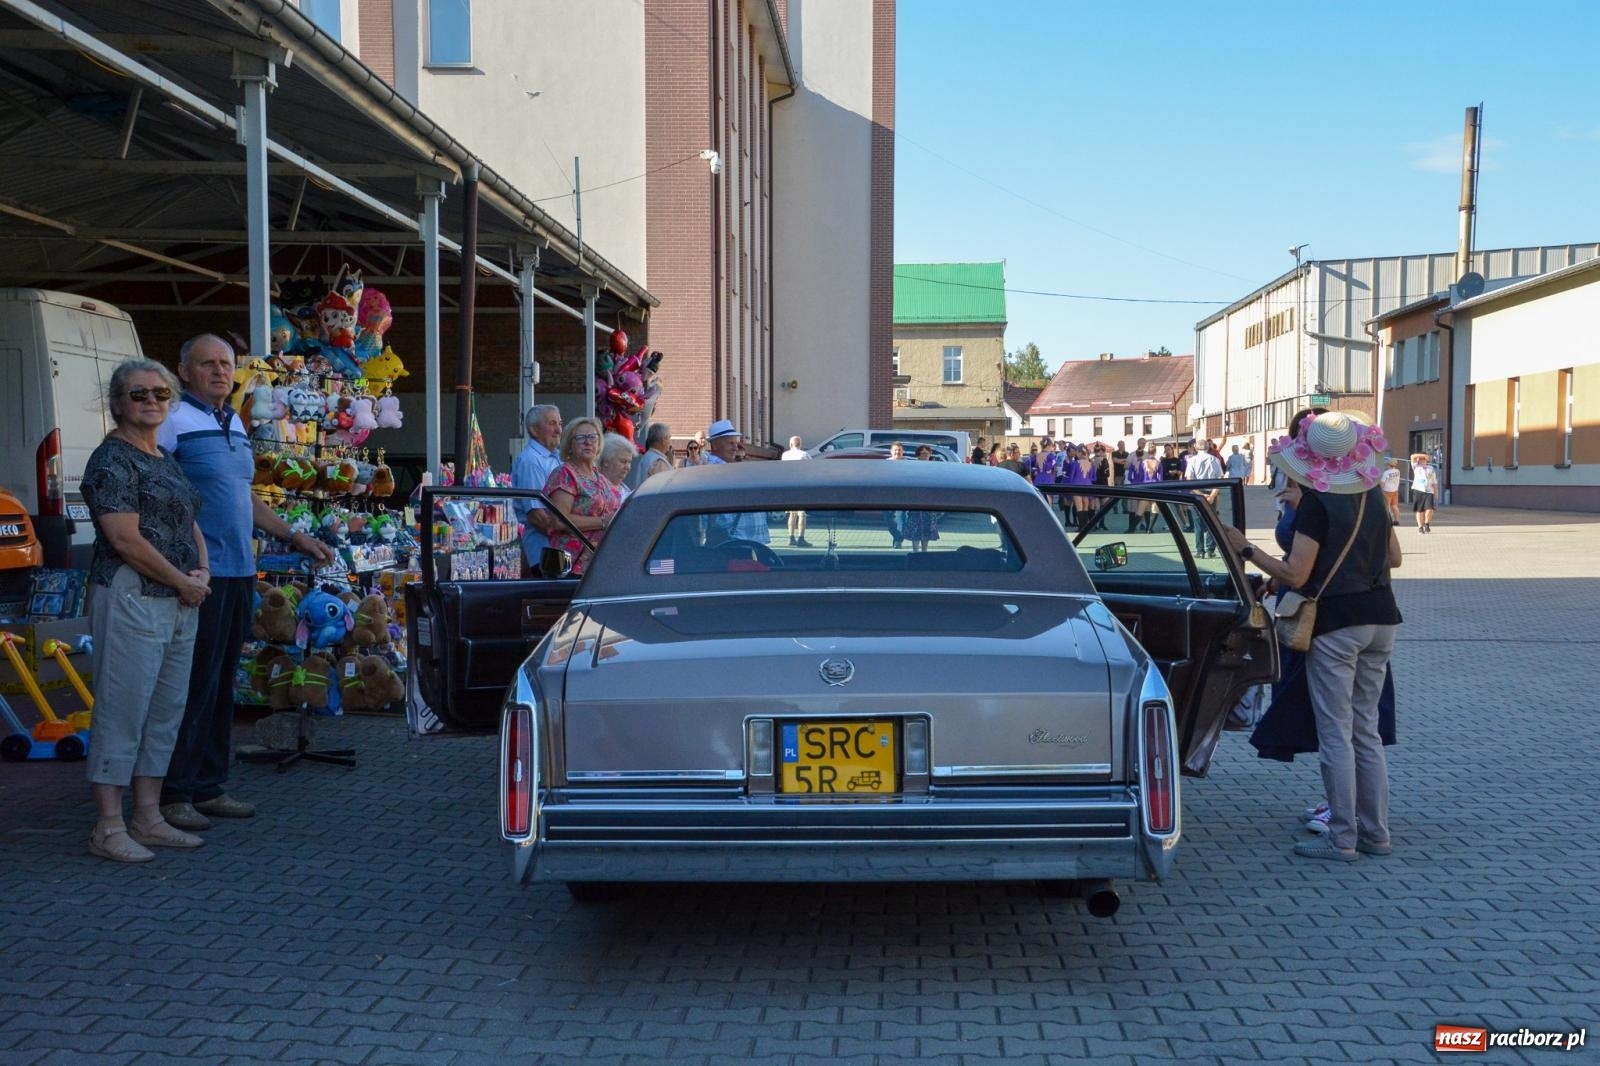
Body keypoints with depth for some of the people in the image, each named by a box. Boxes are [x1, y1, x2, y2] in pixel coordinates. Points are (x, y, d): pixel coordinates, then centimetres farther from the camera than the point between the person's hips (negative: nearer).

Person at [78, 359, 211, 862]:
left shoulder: (167, 460, 18)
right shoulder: (112, 459, -10)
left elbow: (189, 524, 23)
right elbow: (125, 539, -18)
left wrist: (203, 571, 4)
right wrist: (183, 581, -11)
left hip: (179, 603, 9)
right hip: (131, 599, -9)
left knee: (166, 711, 11)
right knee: (122, 710, -4)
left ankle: (148, 818, 20)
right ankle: (108, 828, 4)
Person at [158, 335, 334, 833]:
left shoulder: (234, 423, 18)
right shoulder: (174, 420, -8)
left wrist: (296, 538, 26)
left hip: (240, 572, 8)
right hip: (201, 574, -8)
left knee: (223, 684, 12)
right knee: (196, 684, -4)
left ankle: (209, 787, 21)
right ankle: (173, 793, 6)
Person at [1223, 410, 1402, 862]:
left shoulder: (1316, 503, -13)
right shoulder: (1373, 496, 7)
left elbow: (1295, 575, -16)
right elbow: (1393, 557, 17)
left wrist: (1245, 549, -9)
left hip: (1335, 625, -7)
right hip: (1379, 620, 7)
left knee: (1336, 733, 0)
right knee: (1366, 729, 15)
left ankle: (1342, 839, 5)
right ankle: (1376, 832, 20)